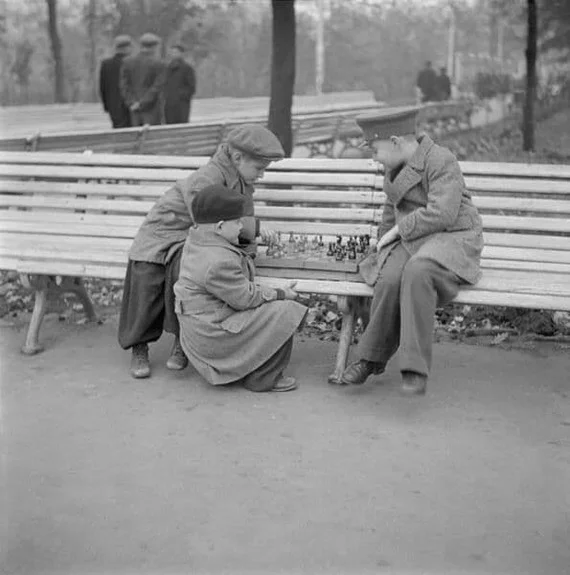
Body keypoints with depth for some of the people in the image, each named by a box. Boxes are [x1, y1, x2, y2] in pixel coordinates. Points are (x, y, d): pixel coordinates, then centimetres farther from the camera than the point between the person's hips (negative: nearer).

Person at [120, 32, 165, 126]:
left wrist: (132, 103, -4)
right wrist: (141, 103, -11)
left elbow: (124, 85, 1)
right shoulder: (158, 64, -7)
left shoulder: (128, 62, 6)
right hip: (152, 111, -4)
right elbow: (156, 88, -13)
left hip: (135, 111, 4)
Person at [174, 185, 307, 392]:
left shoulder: (196, 240, 2)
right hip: (212, 337, -11)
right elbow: (246, 298, -21)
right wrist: (281, 294, -7)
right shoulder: (218, 262, -28)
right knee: (283, 313, -12)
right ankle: (261, 379, -1)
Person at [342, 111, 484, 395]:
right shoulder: (397, 165, 12)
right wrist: (384, 243, 18)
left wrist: (397, 231, -14)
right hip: (411, 241, 6)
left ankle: (414, 368, -33)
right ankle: (373, 357, -12)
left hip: (452, 239, -6)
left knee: (416, 272, -38)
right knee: (390, 278, -29)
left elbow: (441, 214, -23)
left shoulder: (441, 161, -13)